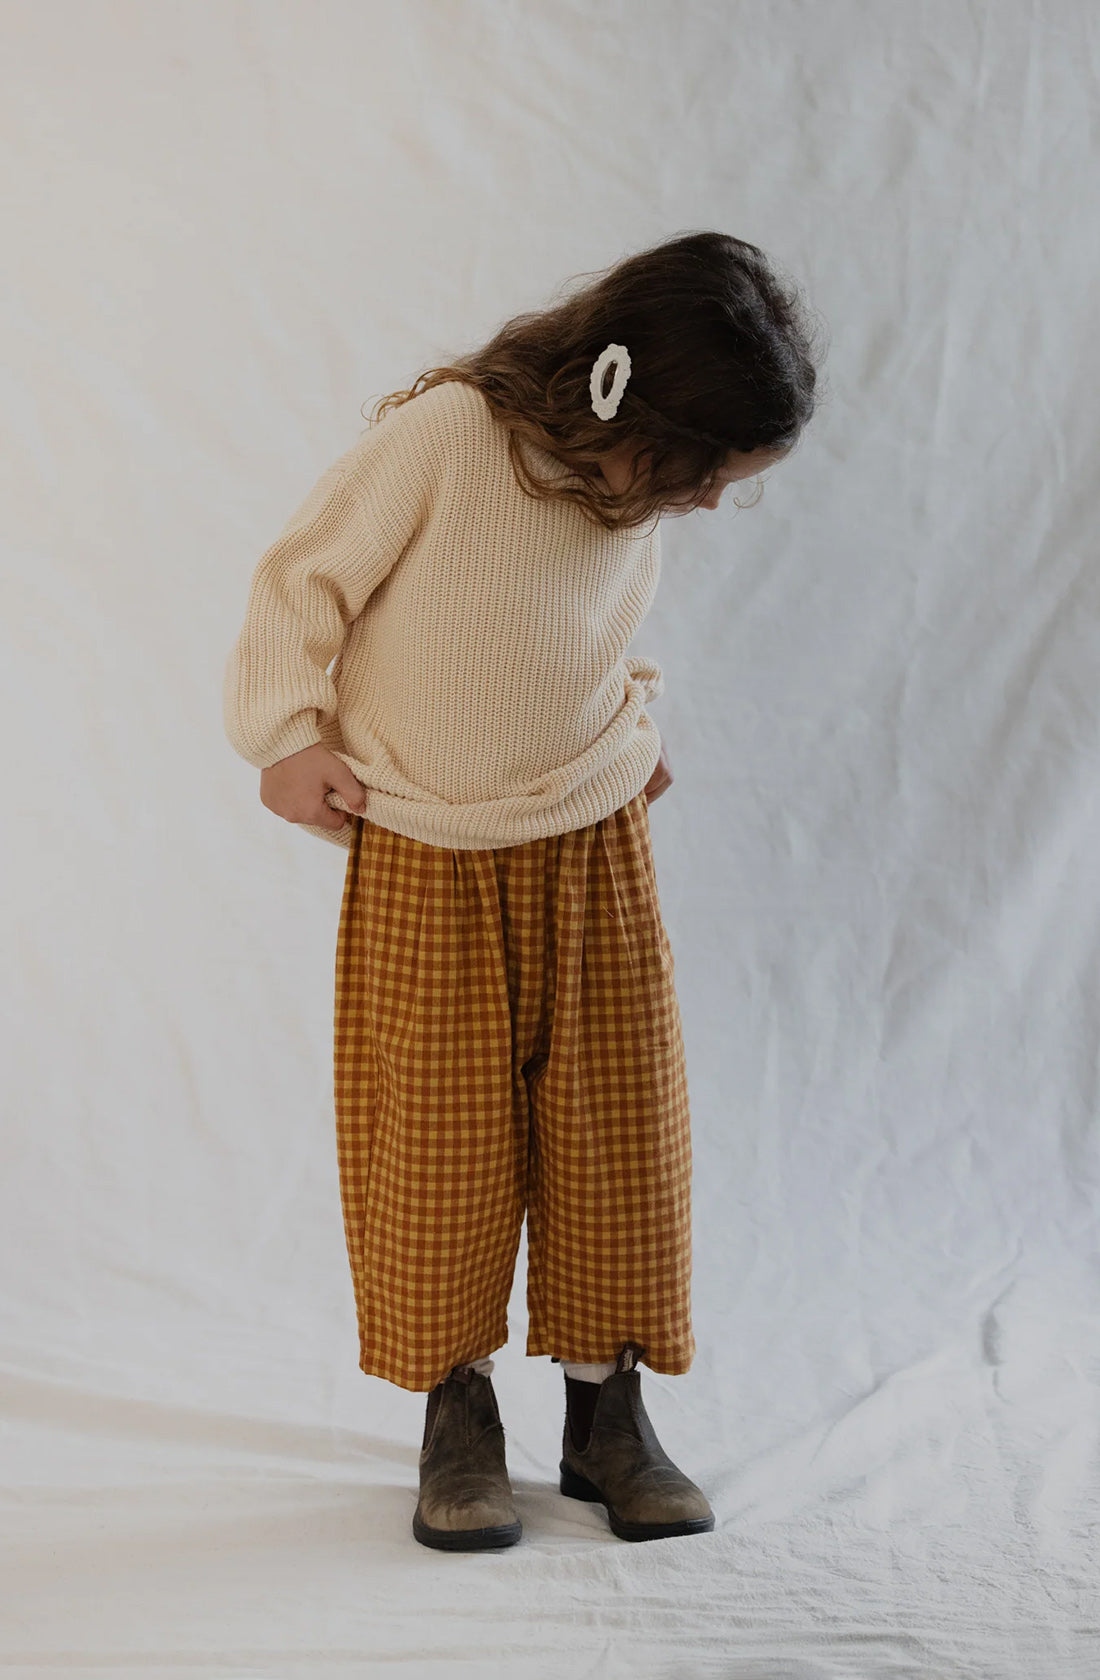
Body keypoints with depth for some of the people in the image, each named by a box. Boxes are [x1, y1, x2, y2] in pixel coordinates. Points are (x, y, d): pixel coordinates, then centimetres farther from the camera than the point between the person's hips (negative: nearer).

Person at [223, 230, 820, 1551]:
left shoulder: (637, 501, -3)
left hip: (592, 846, 4)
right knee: (438, 1135, 1)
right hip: (421, 859, -4)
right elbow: (304, 579, -11)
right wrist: (288, 737, -7)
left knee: (616, 1121, 3)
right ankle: (457, 1415, 16)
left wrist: (633, 720, 9)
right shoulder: (438, 438, -22)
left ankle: (605, 1408, 16)